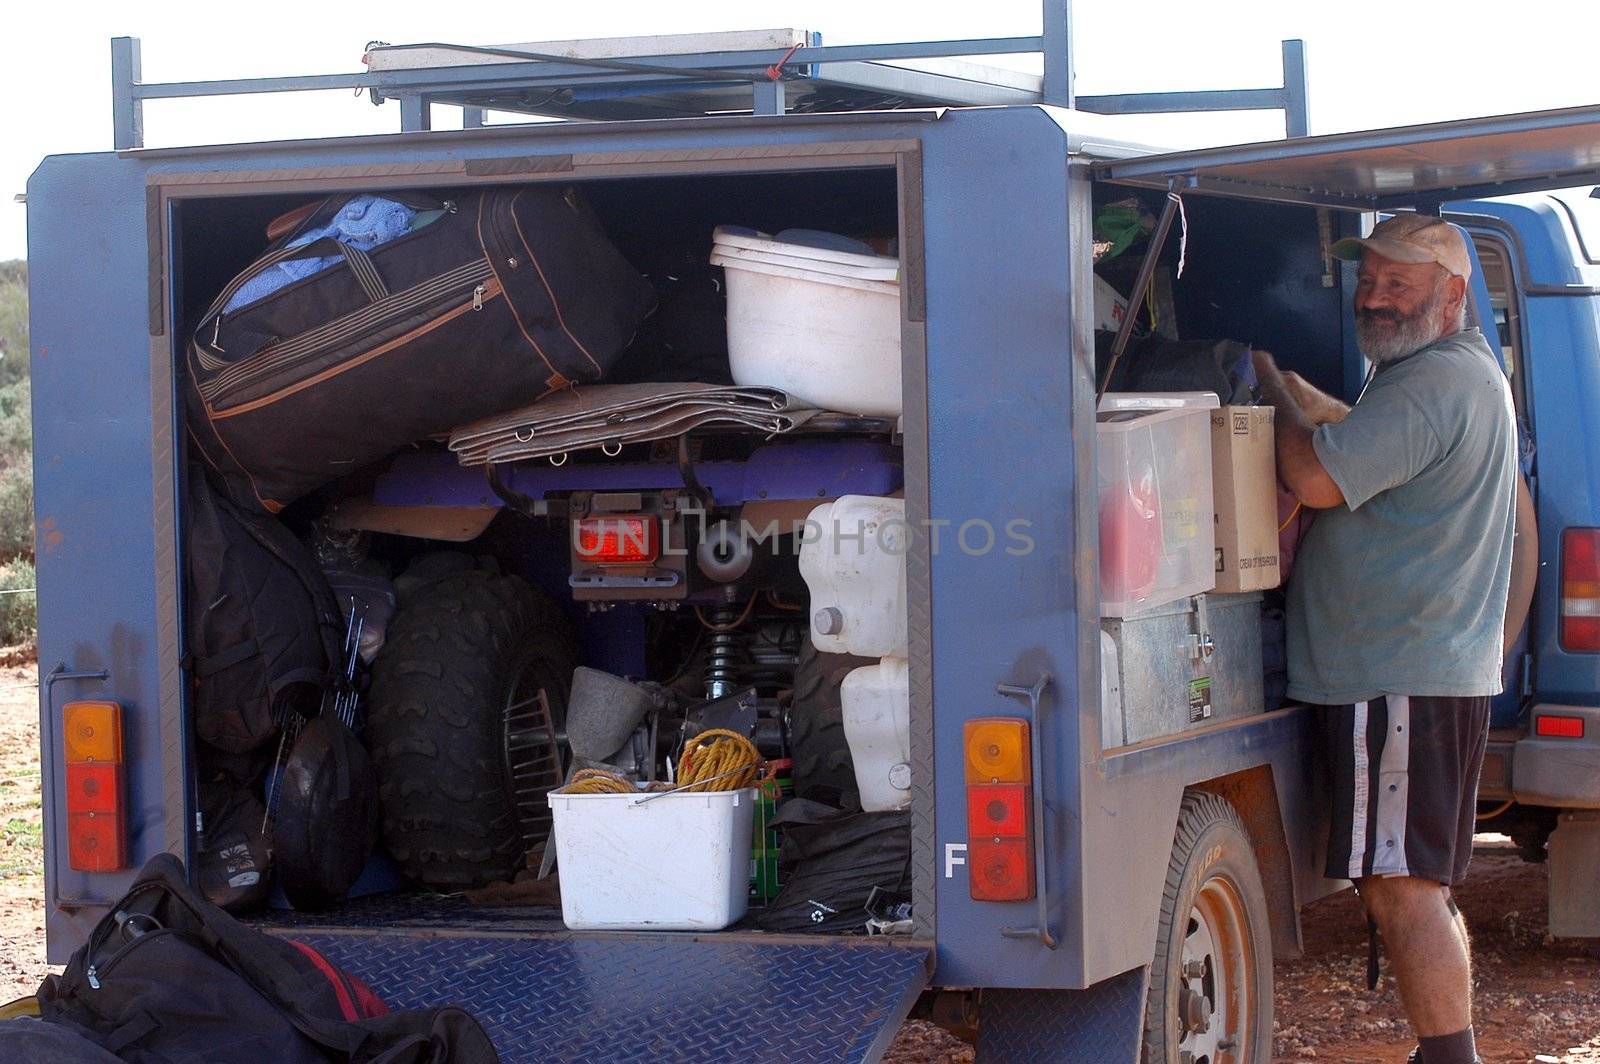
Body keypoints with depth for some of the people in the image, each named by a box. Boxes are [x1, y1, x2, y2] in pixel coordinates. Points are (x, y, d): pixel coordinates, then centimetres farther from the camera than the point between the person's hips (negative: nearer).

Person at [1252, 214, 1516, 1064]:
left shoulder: (1433, 382, -16)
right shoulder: (1465, 372, 19)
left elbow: (1317, 477, -21)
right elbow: (1359, 438, 32)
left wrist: (1269, 384, -6)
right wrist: (1283, 380, 21)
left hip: (1398, 681, -11)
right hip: (1434, 672, 11)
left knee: (1401, 890, -12)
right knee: (1421, 888, 17)